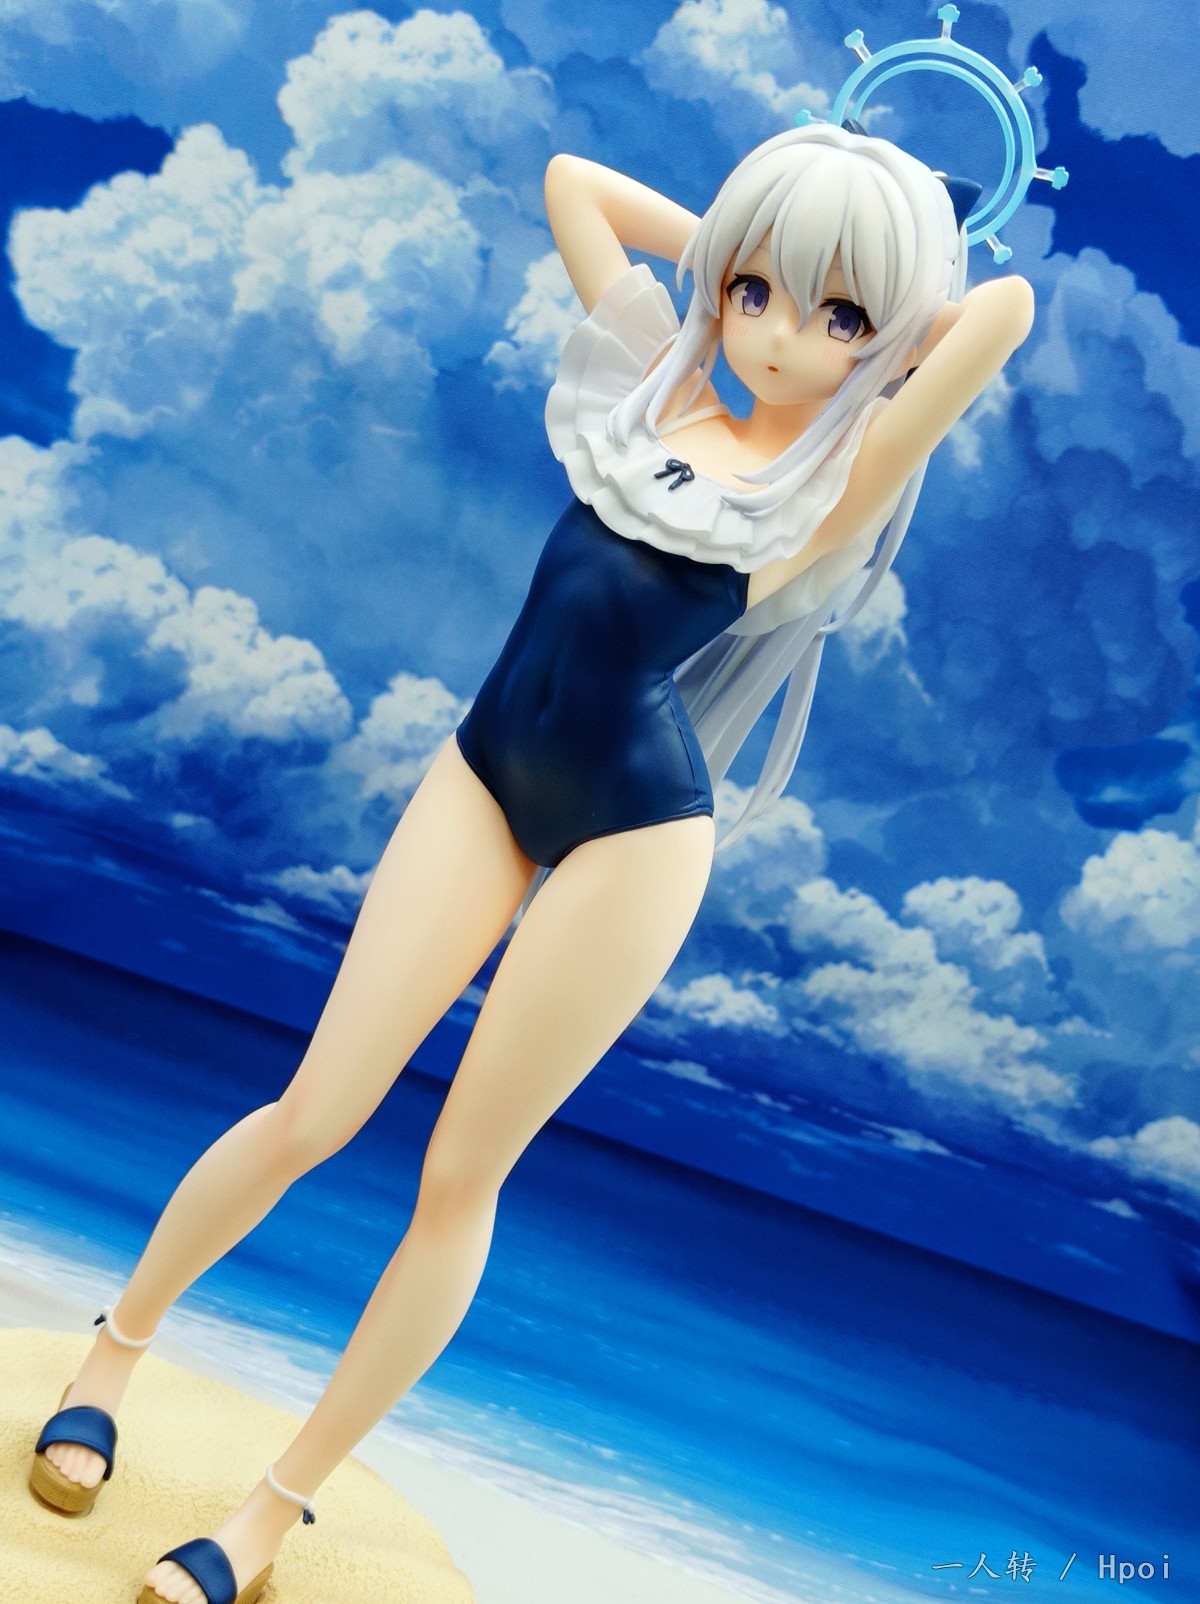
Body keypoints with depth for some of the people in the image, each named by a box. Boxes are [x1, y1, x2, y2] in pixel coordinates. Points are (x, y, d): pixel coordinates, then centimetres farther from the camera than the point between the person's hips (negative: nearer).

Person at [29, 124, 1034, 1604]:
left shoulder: (840, 471, -5)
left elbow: (1006, 303, -20)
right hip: (488, 769, 4)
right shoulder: (653, 369, 8)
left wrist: (876, 327, -1)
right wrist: (731, 252, 12)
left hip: (637, 827, -4)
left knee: (460, 1178, 3)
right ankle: (119, 1340, 27)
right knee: (315, 1113, 2)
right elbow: (570, 178, 18)